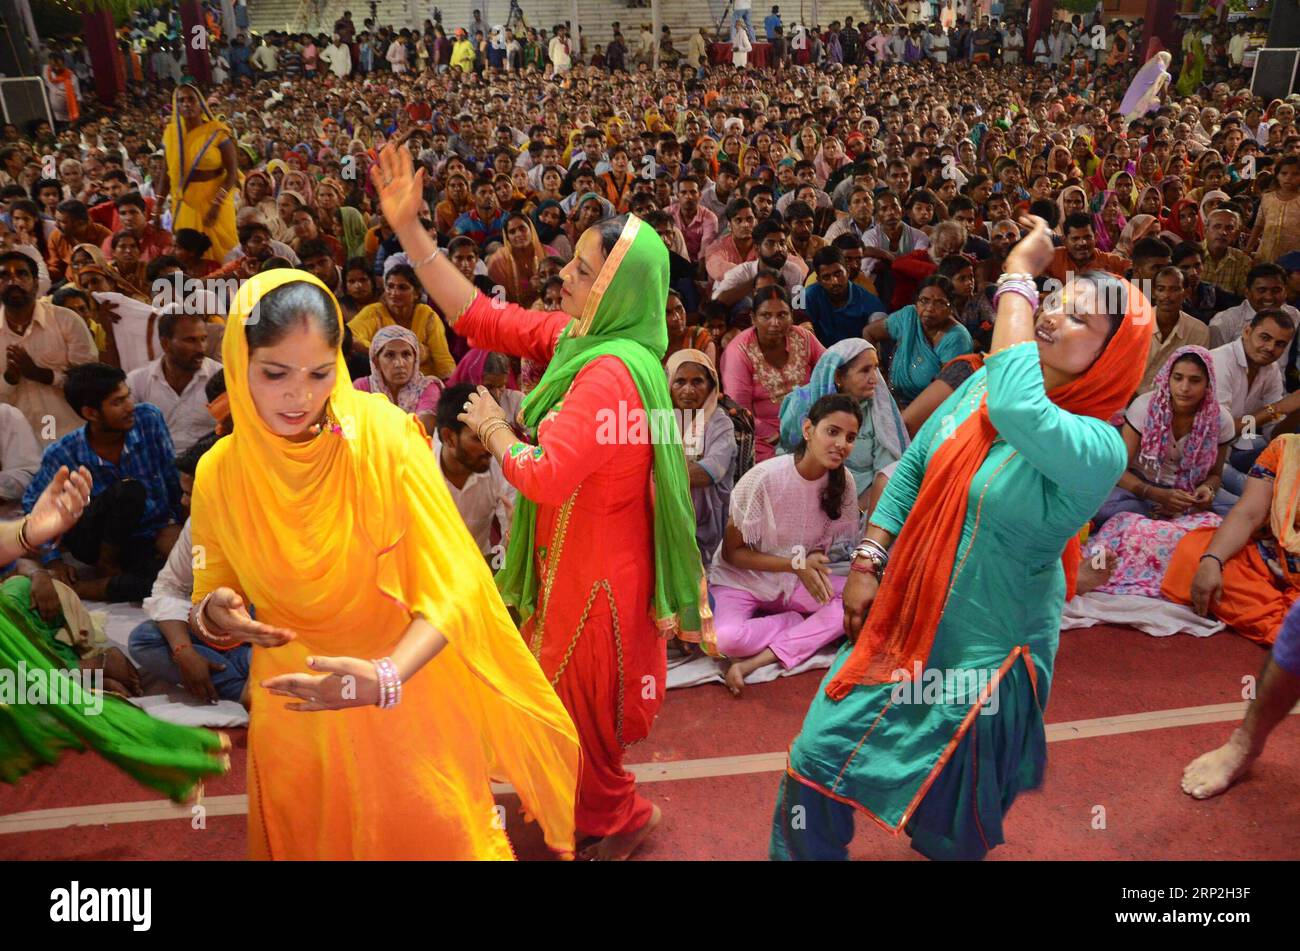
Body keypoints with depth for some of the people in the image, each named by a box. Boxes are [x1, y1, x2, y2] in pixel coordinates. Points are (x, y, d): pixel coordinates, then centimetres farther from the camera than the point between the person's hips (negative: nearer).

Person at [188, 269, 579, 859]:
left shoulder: (384, 435, -20)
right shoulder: (219, 471, -10)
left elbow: (451, 589, -21)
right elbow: (213, 616, 2)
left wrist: (386, 676, -36)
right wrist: (215, 616, -21)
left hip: (407, 697, -2)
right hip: (295, 708, 3)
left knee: (439, 838, 16)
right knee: (309, 843, 23)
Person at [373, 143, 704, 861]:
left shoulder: (612, 372, -30)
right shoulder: (572, 336, -4)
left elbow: (542, 477, -34)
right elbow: (475, 315, 0)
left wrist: (493, 429, -15)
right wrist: (408, 227, -4)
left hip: (595, 566, -9)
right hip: (567, 552, 9)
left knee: (574, 701, 14)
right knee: (562, 688, 28)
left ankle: (617, 817, 42)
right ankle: (599, 801, 53)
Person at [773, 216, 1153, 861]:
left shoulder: (1098, 448, -23)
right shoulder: (986, 383, -3)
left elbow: (1015, 408, -44)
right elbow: (911, 469, 6)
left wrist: (1017, 276, -31)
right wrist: (866, 563, -1)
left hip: (983, 650, -5)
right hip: (901, 623, 6)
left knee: (944, 830, 13)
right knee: (815, 760, 17)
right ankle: (797, 851, 44)